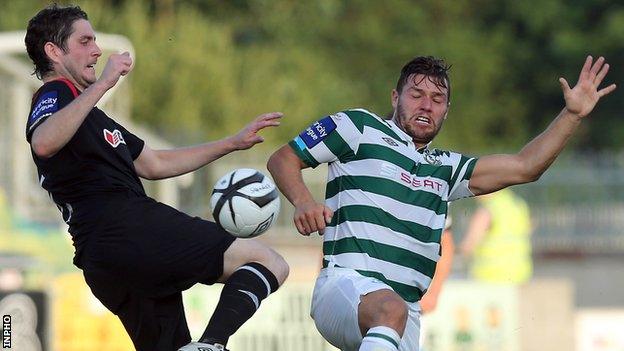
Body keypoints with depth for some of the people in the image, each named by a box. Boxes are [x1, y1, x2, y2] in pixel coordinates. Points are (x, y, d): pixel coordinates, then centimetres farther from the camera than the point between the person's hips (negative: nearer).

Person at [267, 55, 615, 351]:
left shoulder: (444, 168, 27)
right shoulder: (360, 127, 12)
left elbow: (523, 168, 21)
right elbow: (283, 159, 13)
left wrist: (572, 114, 12)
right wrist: (303, 201, -8)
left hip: (406, 314, 7)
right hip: (346, 282, -7)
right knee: (390, 309, -38)